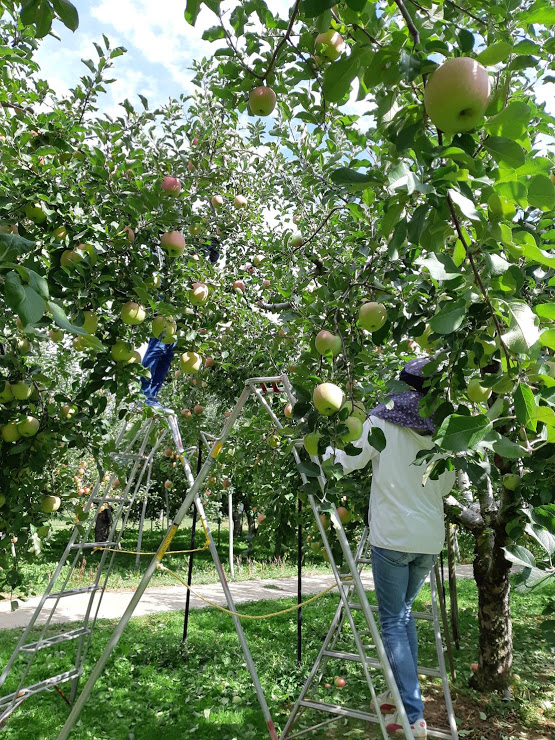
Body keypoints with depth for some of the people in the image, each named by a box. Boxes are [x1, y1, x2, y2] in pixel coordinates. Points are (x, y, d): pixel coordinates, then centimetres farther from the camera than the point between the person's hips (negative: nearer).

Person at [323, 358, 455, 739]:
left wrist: (329, 450, 20)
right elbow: (446, 485, 11)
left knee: (393, 621, 6)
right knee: (405, 612, 23)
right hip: (430, 537, 5)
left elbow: (352, 461, 1)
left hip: (392, 535, -4)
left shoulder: (383, 419, -6)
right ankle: (401, 693, 32)